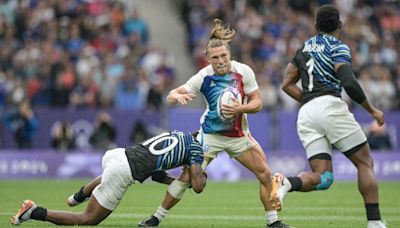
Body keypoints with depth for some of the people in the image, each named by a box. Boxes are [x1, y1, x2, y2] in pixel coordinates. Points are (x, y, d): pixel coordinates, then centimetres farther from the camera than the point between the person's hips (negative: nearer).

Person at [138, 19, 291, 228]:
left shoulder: (243, 72, -14)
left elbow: (257, 102, -8)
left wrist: (240, 108, -27)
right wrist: (178, 96, -38)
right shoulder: (204, 77, -17)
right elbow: (170, 96, -14)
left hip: (238, 134, 2)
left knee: (265, 174, -6)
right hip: (210, 133, -2)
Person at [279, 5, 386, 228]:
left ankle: (287, 182, -28)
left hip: (306, 114, 6)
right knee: (365, 162, 4)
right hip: (330, 106, -6)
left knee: (323, 177, 1)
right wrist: (372, 110, -3)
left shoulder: (305, 47, 22)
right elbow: (349, 83, -14)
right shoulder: (338, 48, 1)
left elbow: (287, 84, 23)